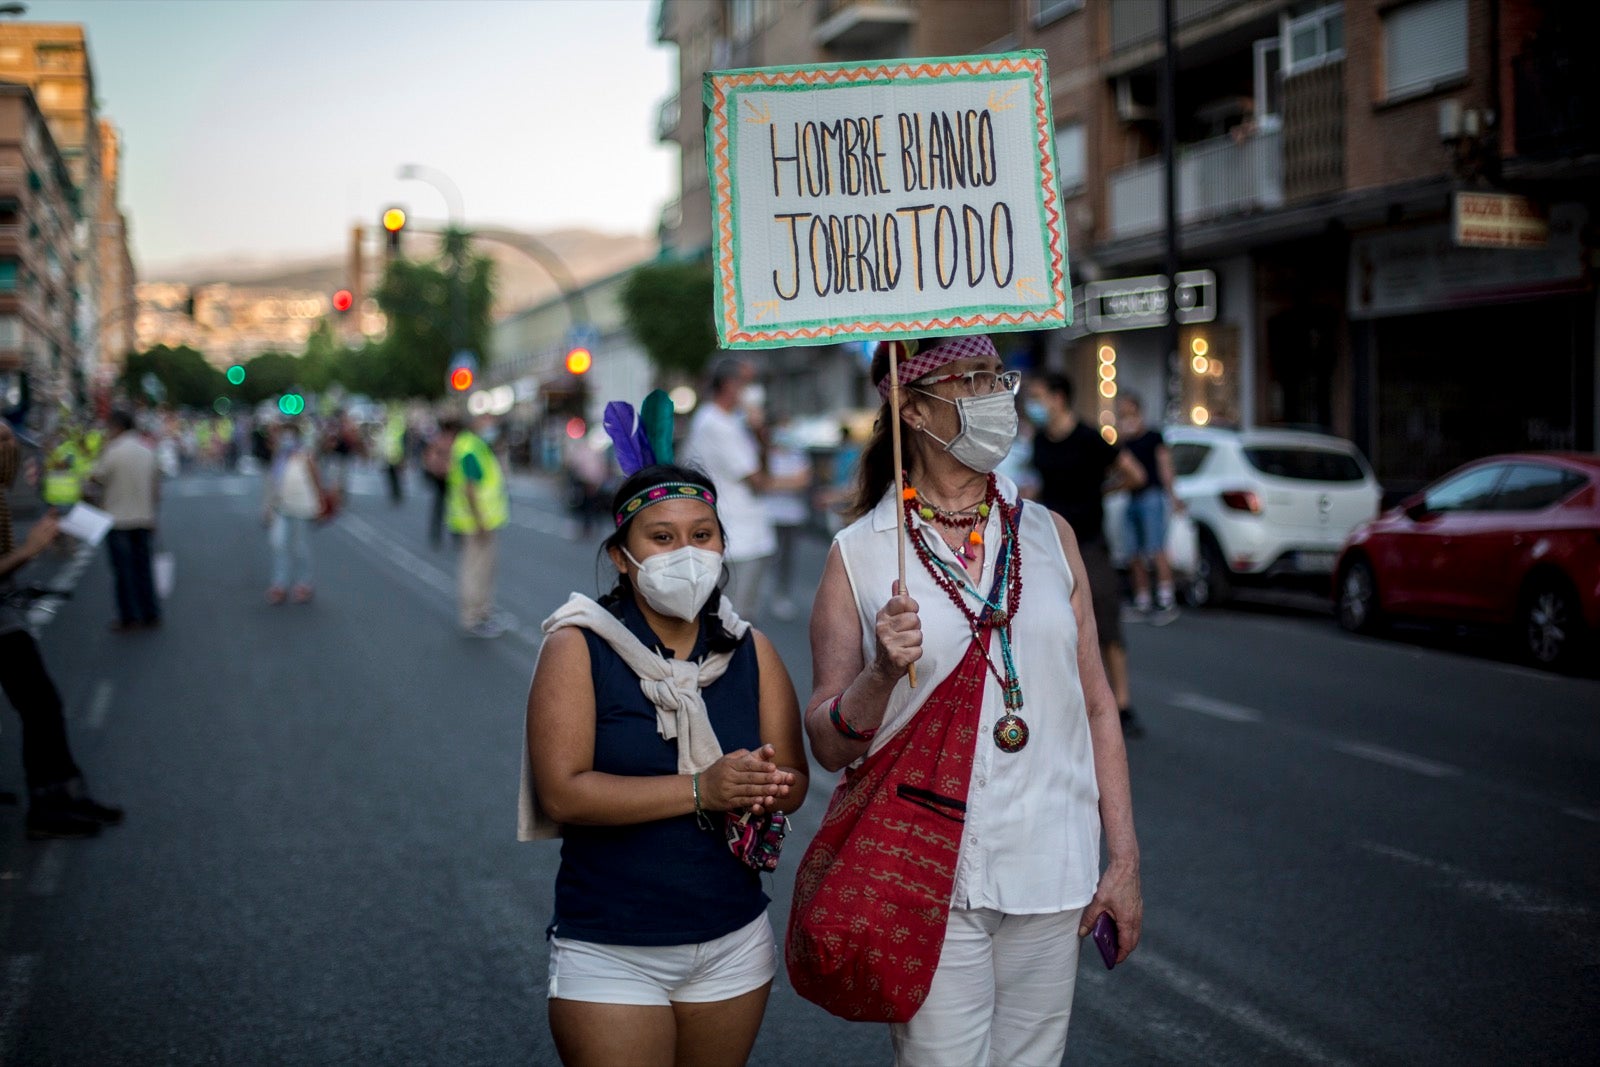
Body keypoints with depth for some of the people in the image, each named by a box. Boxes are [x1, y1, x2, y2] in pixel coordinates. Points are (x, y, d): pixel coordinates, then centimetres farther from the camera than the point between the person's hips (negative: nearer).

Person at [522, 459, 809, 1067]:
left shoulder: (751, 651, 4)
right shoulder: (578, 649, -9)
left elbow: (793, 782, 1)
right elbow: (562, 793, -19)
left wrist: (762, 785, -23)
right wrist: (700, 790, -25)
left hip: (733, 944, 4)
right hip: (610, 955, -4)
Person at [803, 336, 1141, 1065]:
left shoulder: (1049, 536, 8)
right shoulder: (859, 555, -1)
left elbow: (1096, 706, 9)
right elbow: (827, 746, 0)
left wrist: (1124, 861, 5)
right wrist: (883, 672, -19)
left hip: (1050, 876, 3)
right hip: (931, 882, -3)